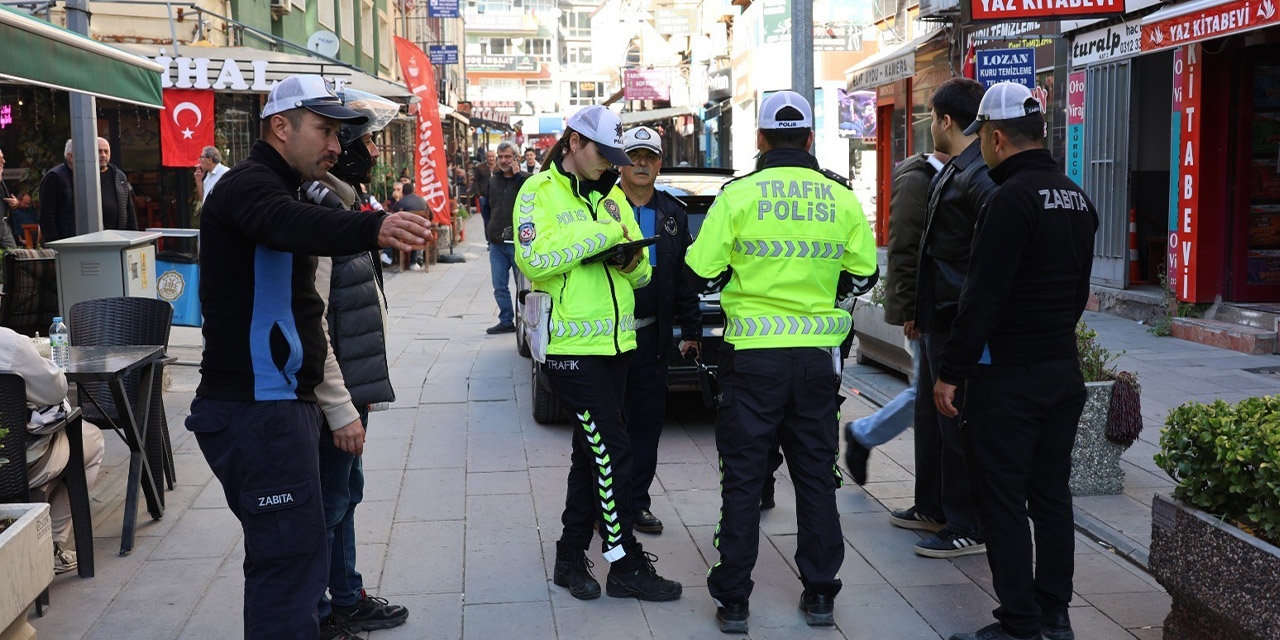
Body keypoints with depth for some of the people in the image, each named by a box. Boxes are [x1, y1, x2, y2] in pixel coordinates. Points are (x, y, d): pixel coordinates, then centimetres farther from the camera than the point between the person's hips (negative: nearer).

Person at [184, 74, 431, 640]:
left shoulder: (274, 186, 21)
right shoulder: (249, 185, -14)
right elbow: (289, 223, -39)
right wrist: (372, 228, -57)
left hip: (277, 399, 11)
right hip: (256, 409, -11)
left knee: (291, 556, 18)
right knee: (290, 559, -10)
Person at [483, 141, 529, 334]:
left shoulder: (525, 179, -1)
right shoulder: (493, 181, 15)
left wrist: (518, 175, -17)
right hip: (496, 244, 6)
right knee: (499, 287, 8)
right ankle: (506, 321, 17)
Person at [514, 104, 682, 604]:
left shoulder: (612, 196, 16)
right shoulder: (540, 191, -5)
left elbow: (642, 274, 18)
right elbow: (534, 260, -23)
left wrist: (632, 258, -6)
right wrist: (602, 231, -19)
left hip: (614, 342, 8)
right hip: (571, 346, -7)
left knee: (594, 452, 13)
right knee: (612, 453, -6)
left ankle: (571, 557, 24)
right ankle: (626, 567, 4)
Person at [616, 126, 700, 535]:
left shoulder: (673, 214, 11)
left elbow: (686, 276, 13)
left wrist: (691, 329, 10)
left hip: (652, 333, 4)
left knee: (647, 421, 9)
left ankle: (637, 503, 20)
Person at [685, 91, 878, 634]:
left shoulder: (738, 195, -8)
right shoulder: (842, 200, 1)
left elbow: (703, 273, -6)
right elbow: (863, 276, 8)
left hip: (752, 355, -2)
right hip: (818, 355, 3)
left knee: (743, 479, 6)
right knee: (815, 476, 14)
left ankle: (733, 600, 12)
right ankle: (819, 594, 21)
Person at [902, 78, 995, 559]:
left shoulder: (976, 177, -19)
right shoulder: (952, 173, 14)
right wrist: (919, 312, 20)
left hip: (957, 322, -11)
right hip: (938, 320, 11)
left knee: (959, 425, -2)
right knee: (930, 415, 20)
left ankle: (969, 528, 9)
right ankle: (932, 507, 34)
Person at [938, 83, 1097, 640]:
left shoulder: (1013, 198, -17)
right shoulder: (1077, 199, 12)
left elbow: (983, 297, -20)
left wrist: (951, 373, -15)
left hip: (1007, 378, -9)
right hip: (1063, 372, 9)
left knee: (1004, 502, -1)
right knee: (1051, 496, 15)